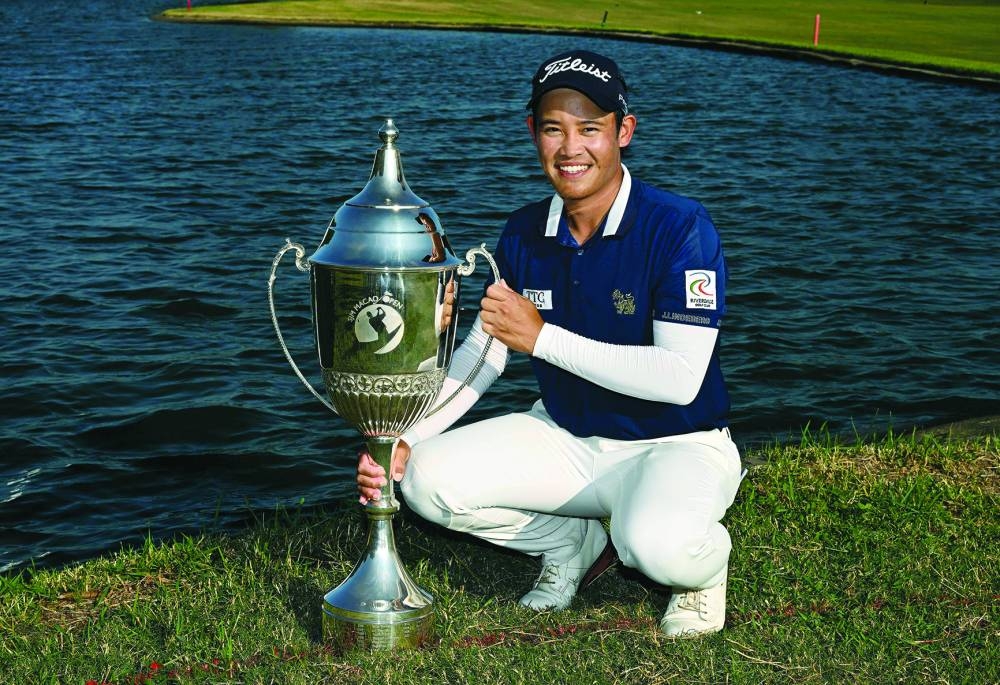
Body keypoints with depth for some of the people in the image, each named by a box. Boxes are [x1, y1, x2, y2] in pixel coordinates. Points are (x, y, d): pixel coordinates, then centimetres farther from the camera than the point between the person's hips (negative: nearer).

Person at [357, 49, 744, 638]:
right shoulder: (524, 234, -1)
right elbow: (482, 351, 6)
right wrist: (405, 437, -10)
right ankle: (576, 540, 10)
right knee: (427, 477, -14)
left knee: (657, 544, -39)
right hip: (565, 437, 6)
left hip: (675, 446, -6)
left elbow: (680, 379, -28)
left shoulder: (680, 228, -20)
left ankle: (705, 561, 1)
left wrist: (543, 337, -28)